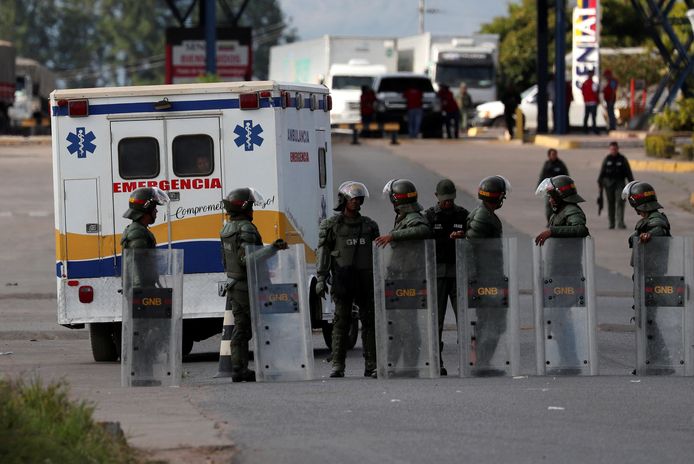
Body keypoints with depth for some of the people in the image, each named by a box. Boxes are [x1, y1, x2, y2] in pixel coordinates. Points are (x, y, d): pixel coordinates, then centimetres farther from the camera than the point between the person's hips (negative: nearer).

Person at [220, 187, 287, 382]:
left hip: (233, 284, 9)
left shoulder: (227, 229, 12)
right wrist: (273, 248, -35)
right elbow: (247, 258, -30)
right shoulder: (246, 229, -17)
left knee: (241, 328, 9)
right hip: (248, 286, -9)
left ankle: (238, 368, 6)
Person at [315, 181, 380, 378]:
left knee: (369, 321, 0)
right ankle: (338, 366, -4)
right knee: (341, 321, -5)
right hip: (342, 280, -3)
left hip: (365, 280, 3)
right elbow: (323, 252, -1)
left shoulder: (369, 226, 13)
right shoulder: (332, 225, 2)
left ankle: (371, 366, 2)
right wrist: (321, 279, -10)